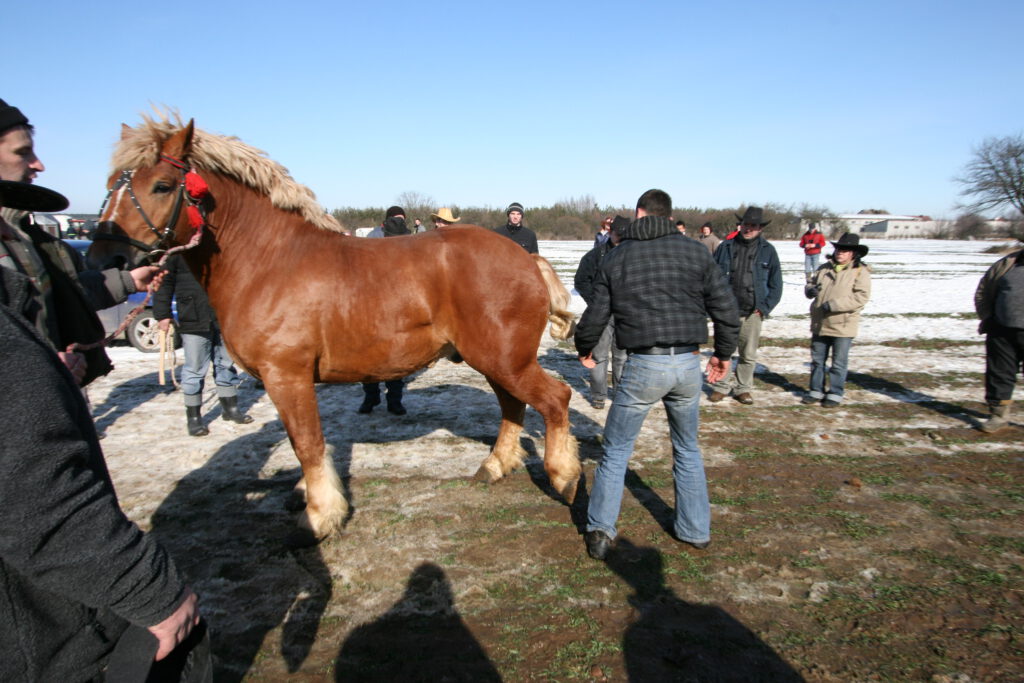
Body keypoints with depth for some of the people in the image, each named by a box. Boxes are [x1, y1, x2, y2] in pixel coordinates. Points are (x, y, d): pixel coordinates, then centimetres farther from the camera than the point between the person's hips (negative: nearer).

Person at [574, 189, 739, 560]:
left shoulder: (615, 257, 2)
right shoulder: (696, 251, 4)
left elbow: (596, 315, 4)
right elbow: (726, 309, 2)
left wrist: (584, 349, 23)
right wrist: (723, 353, 18)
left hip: (643, 366, -2)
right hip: (689, 363, 2)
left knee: (616, 450, 12)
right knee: (687, 449, 21)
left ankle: (600, 530, 11)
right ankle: (696, 529, 30)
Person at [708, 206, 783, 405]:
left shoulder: (767, 251, 3)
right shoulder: (726, 247, 3)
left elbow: (776, 284, 6)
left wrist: (765, 307, -2)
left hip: (752, 313, 0)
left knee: (749, 355, 7)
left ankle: (743, 388, 22)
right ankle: (721, 386, 19)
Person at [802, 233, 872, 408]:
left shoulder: (860, 272, -8)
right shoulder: (824, 268, 9)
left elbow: (861, 297, -17)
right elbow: (810, 283, 18)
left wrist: (834, 304, -25)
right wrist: (810, 290, -8)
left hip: (843, 326, -5)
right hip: (820, 324, 6)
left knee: (839, 363, 5)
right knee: (817, 360, 14)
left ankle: (835, 393, 16)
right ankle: (816, 391, 25)